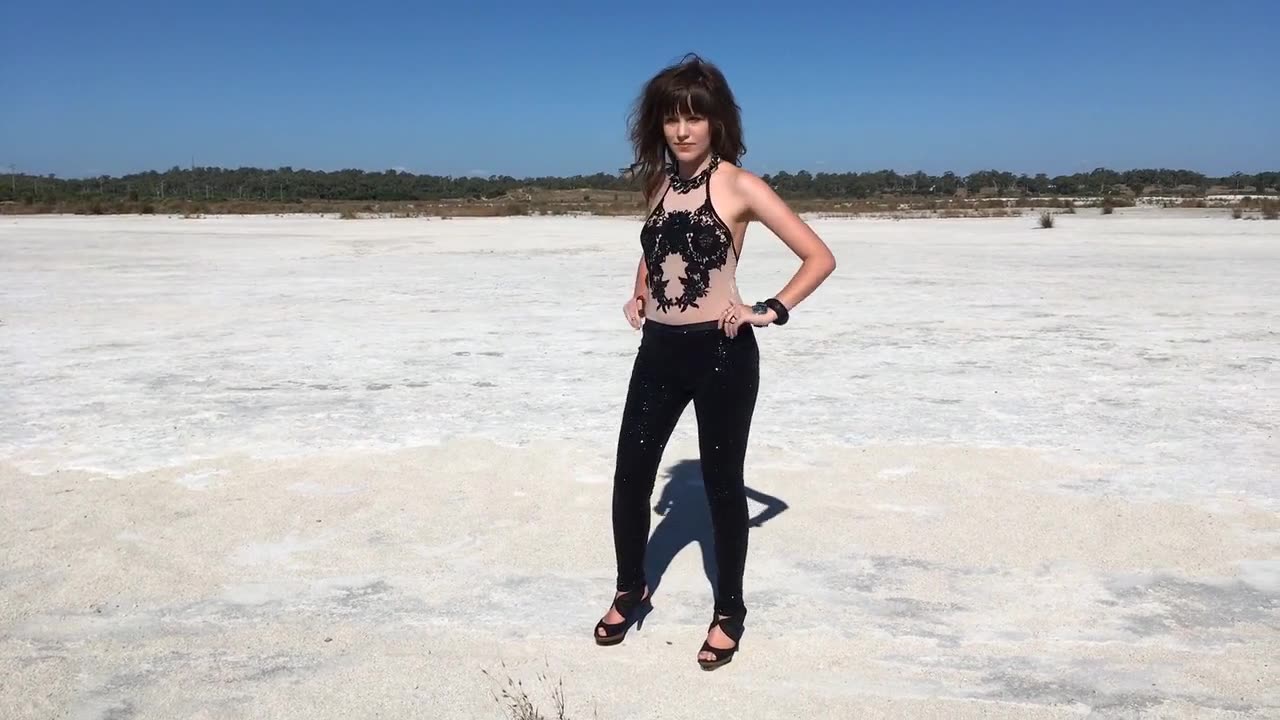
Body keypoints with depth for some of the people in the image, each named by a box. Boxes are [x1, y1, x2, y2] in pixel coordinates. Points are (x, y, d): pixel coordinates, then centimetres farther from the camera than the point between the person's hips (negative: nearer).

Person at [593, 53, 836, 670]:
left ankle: (729, 613, 25)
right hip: (658, 351, 5)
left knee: (722, 481, 6)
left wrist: (771, 311, -15)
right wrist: (639, 295, 10)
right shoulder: (658, 181, 9)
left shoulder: (739, 185, -8)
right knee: (630, 476, 7)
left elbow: (820, 257, -8)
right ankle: (630, 591, 32)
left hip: (722, 353, -5)